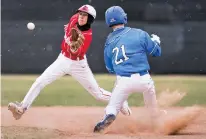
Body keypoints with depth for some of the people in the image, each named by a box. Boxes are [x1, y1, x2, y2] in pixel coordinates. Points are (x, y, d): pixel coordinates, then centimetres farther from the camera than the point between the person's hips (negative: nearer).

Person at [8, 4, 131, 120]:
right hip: (63, 60, 5)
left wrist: (75, 44, -54)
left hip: (78, 64, -5)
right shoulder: (74, 19, -12)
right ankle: (22, 108, -5)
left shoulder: (88, 35, -26)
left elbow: (77, 53, -37)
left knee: (98, 94, 1)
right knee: (40, 82, -8)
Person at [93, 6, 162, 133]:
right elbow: (157, 52, 8)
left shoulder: (109, 41, 7)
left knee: (112, 108, 8)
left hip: (123, 81, 0)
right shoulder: (139, 34, 0)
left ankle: (108, 117, -21)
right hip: (143, 78, 0)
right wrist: (156, 41, 28)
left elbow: (110, 68, 13)